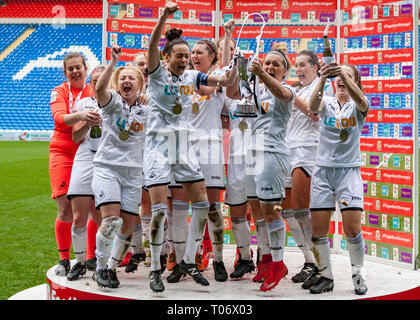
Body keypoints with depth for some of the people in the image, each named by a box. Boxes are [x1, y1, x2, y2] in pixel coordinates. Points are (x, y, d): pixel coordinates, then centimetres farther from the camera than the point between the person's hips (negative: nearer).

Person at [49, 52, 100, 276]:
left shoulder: (95, 93, 12)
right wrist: (79, 116, -37)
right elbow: (59, 117, -17)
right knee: (65, 210, -9)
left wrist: (98, 118, -21)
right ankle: (64, 260, 5)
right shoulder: (59, 92, 2)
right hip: (63, 153, -2)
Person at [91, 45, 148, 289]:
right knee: (111, 219, -18)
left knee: (128, 226, 1)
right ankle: (100, 268, -2)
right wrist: (114, 61, -28)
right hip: (107, 166, -4)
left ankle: (112, 267, 19)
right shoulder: (112, 102, 1)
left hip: (134, 171, 4)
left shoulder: (146, 112, 13)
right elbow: (100, 88, -22)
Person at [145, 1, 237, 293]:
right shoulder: (158, 74, -5)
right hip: (159, 143, -5)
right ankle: (155, 270, 3)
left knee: (203, 204, 2)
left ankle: (188, 261, 16)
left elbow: (224, 81, -6)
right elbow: (152, 47, -23)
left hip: (184, 143, 5)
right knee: (160, 209, -11)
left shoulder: (192, 77, 7)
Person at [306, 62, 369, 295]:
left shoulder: (358, 106, 3)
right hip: (323, 170, 2)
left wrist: (344, 73, -40)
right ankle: (325, 276, 16)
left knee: (352, 229, -10)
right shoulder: (326, 103, 6)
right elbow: (314, 106, -18)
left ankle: (358, 275, 11)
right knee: (318, 229, -1)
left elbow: (360, 99, -23)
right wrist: (323, 78, -36)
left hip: (349, 170, -2)